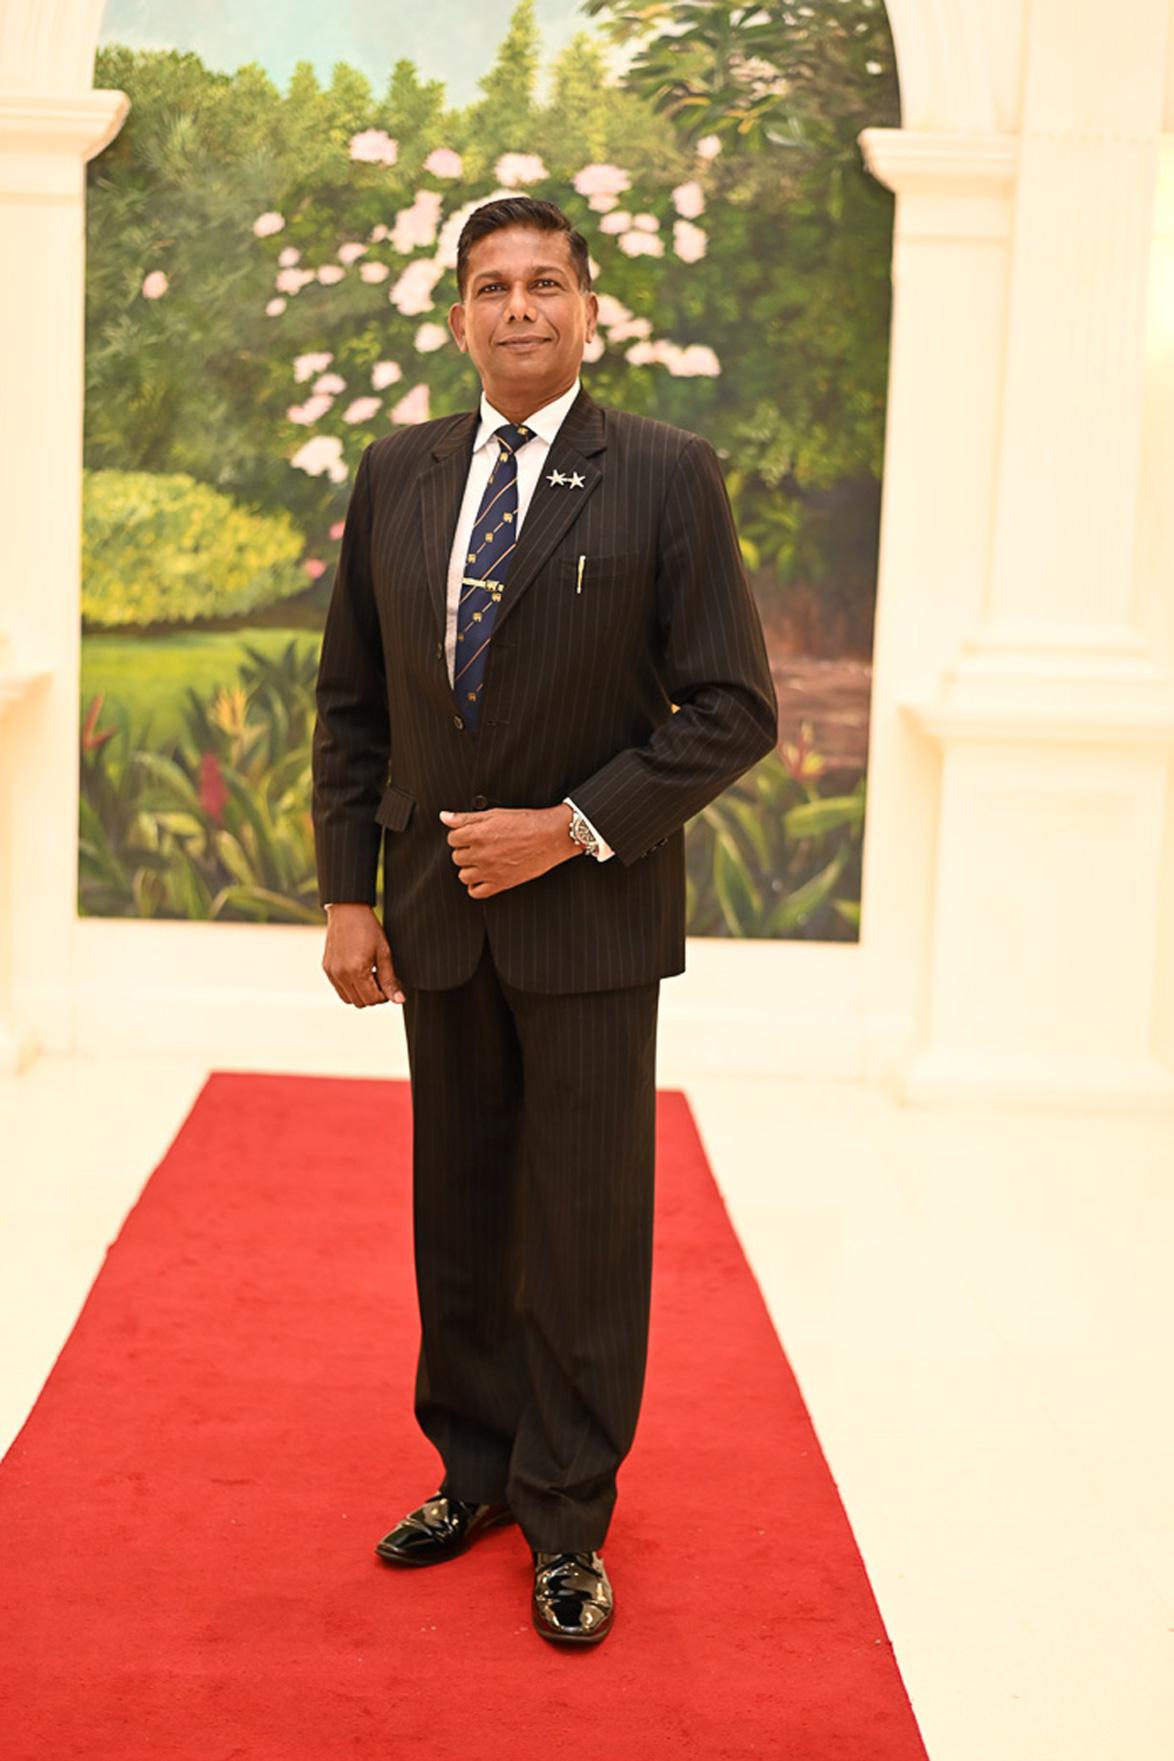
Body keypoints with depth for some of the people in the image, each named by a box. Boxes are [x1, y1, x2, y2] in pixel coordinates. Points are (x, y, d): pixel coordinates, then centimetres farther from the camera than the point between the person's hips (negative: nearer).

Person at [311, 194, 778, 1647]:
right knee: (459, 1217, 13)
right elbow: (351, 704, 10)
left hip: (591, 921, -3)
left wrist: (571, 827, -15)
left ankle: (567, 1521, 20)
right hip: (436, 916, 4)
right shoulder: (395, 475, 6)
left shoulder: (667, 477, -6)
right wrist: (348, 895, 3)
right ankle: (476, 1471, 31)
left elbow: (733, 710, -8)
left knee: (584, 1230, 5)